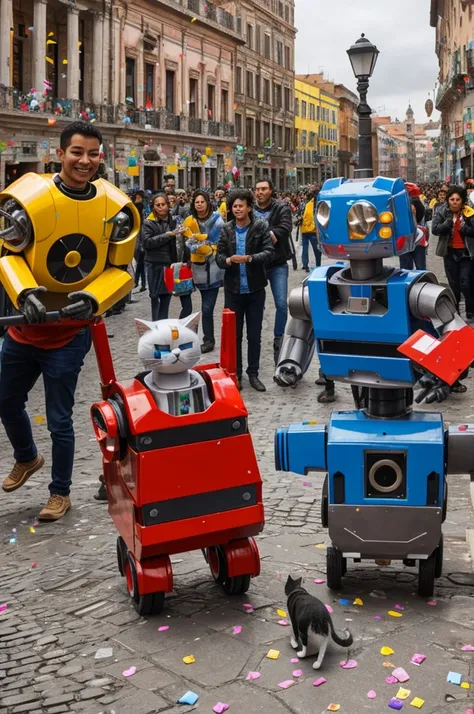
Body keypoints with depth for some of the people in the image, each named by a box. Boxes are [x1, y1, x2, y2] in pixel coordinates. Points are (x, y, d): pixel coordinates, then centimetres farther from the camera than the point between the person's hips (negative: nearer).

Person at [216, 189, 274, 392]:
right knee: (234, 334, 9)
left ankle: (253, 374, 19)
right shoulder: (226, 230, 2)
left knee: (254, 334, 8)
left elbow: (269, 252, -12)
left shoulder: (261, 226, -4)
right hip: (233, 289, 1)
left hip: (255, 289, -1)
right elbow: (218, 256, 1)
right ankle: (235, 374, 19)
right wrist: (228, 260, -21)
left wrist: (249, 258, -27)